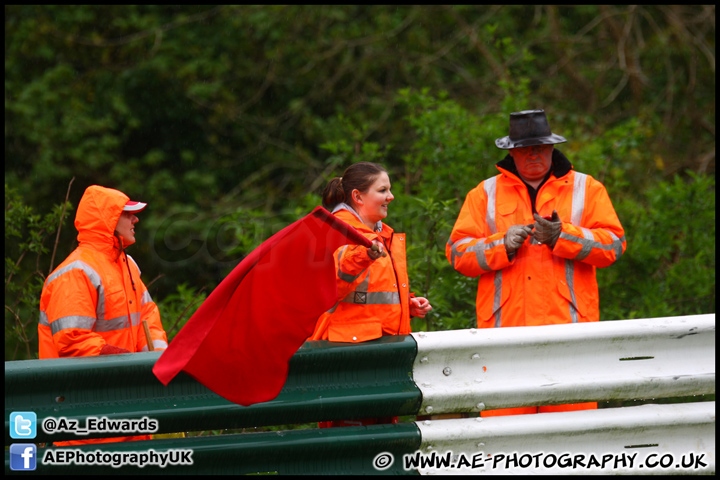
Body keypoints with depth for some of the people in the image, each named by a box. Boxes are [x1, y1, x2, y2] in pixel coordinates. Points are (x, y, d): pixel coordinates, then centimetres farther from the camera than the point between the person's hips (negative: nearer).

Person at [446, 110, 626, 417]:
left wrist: (562, 236, -10)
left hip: (567, 324, 0)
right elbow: (457, 253, 9)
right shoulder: (485, 195, 15)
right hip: (505, 327, 1)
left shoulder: (586, 189, 13)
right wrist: (501, 245, -8)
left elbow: (614, 243, 3)